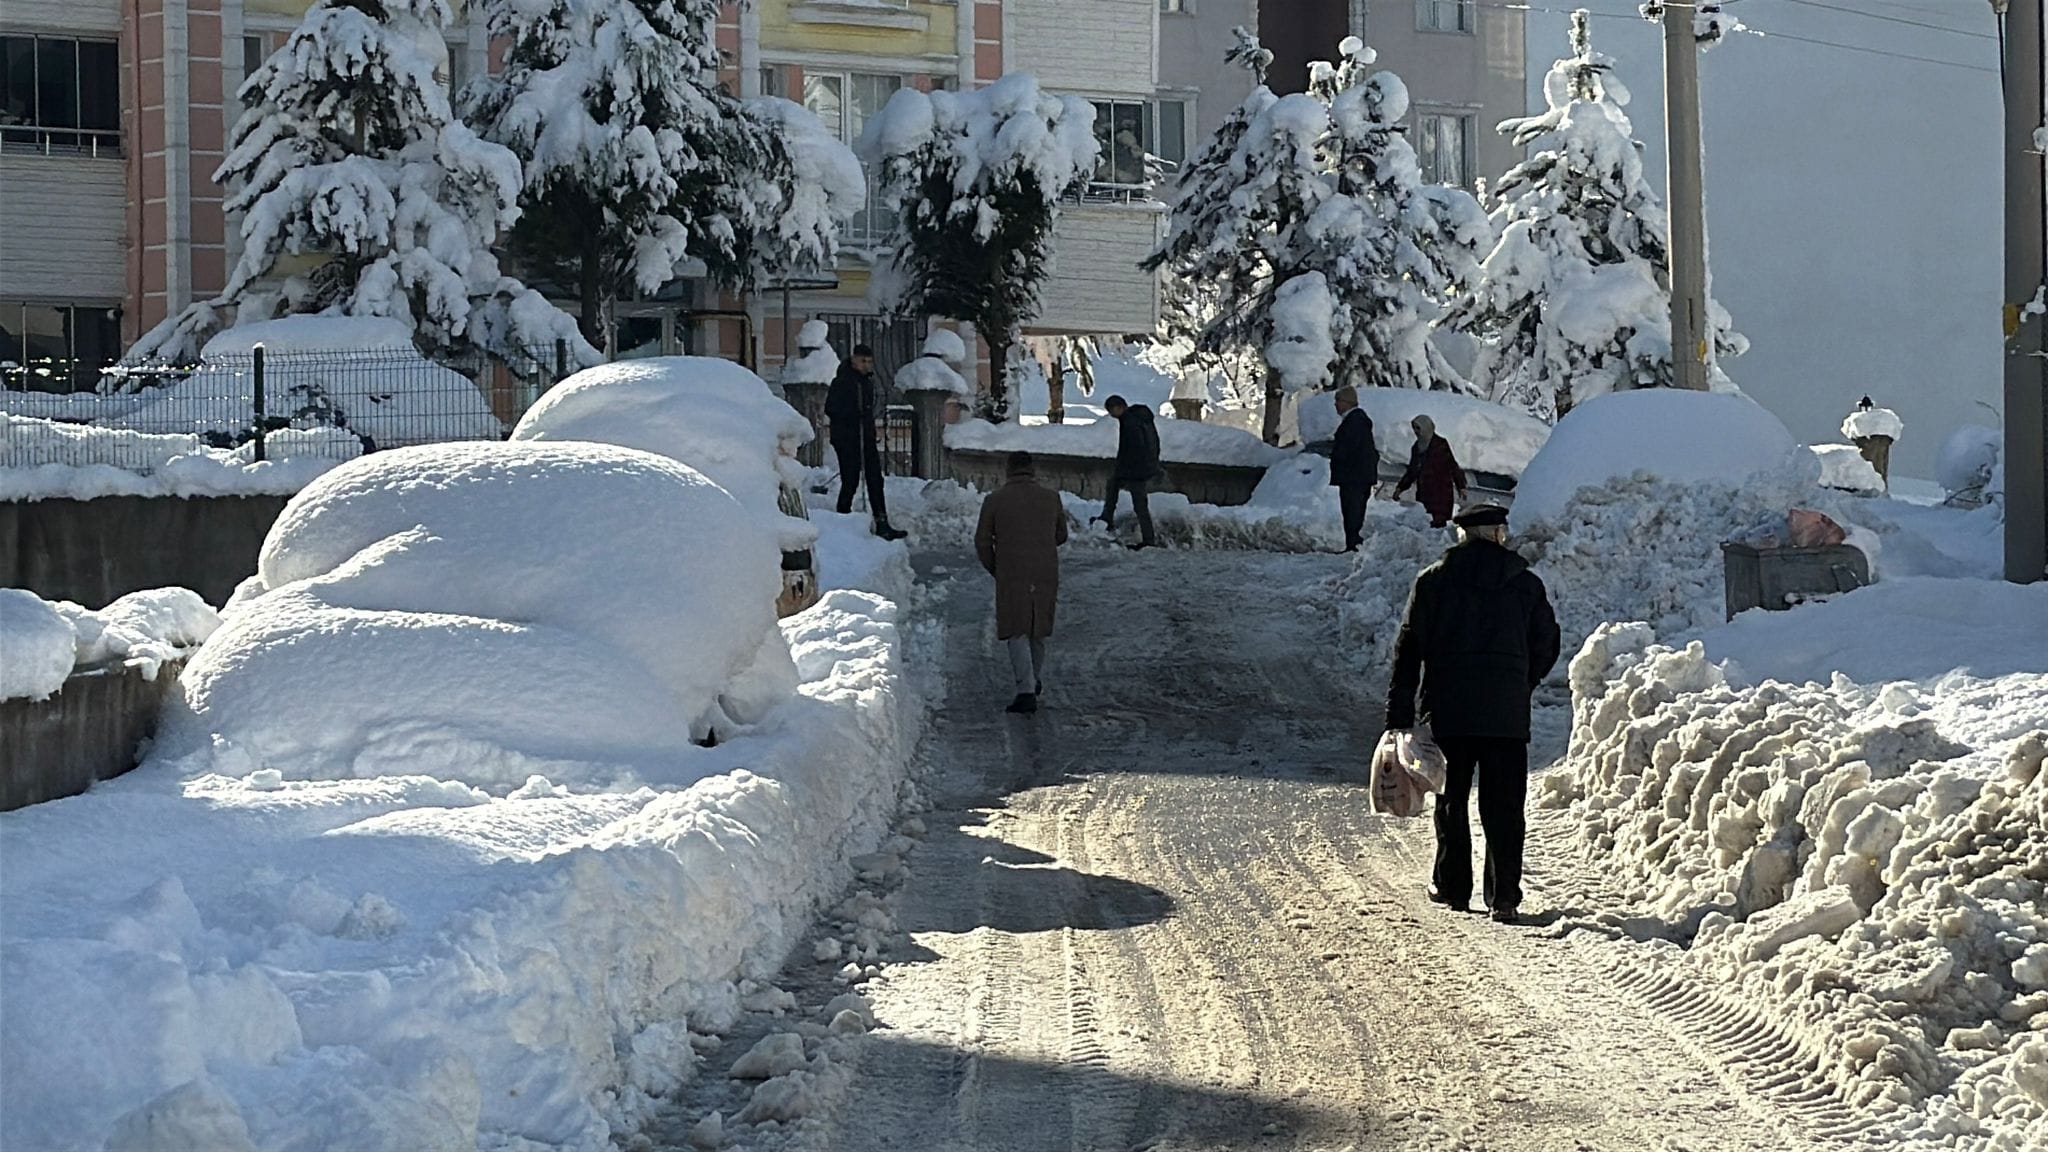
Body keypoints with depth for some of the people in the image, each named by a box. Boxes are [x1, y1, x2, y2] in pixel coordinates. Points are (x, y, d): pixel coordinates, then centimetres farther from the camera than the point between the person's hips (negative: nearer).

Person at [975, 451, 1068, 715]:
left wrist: (994, 570, 16)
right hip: (1046, 574, 3)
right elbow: (1061, 536, 13)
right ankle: (1037, 681, 34)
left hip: (1011, 576, -3)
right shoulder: (1051, 498, 2)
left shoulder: (994, 500, -4)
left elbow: (982, 542, 1)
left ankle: (1026, 691, -11)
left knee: (1017, 633, 0)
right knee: (1038, 630, 20)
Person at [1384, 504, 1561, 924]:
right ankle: (1504, 895, -5)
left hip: (1447, 712, 0)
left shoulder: (1434, 579, 2)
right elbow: (1547, 645, 9)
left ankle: (1451, 886, 17)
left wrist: (1400, 712, 1)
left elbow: (1409, 645, -1)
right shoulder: (1526, 584, 5)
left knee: (1451, 800, 13)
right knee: (1503, 806, 2)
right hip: (1506, 714, 0)